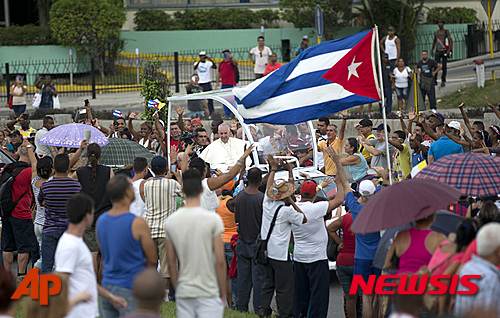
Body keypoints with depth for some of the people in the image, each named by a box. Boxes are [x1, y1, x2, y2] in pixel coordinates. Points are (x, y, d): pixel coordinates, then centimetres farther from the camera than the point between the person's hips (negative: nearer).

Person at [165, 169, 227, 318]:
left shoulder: (171, 221, 1)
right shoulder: (212, 219, -10)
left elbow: (171, 263, 6)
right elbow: (220, 261, -10)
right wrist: (223, 292, 0)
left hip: (183, 293, 4)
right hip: (209, 293, -4)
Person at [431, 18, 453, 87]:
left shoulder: (446, 32, 0)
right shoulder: (436, 33, 11)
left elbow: (450, 41, -6)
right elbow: (434, 41, 23)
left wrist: (449, 50, -18)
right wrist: (432, 50, 16)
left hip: (444, 52, -2)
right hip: (438, 51, 3)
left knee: (444, 66, 0)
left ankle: (443, 80, 9)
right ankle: (435, 80, -10)